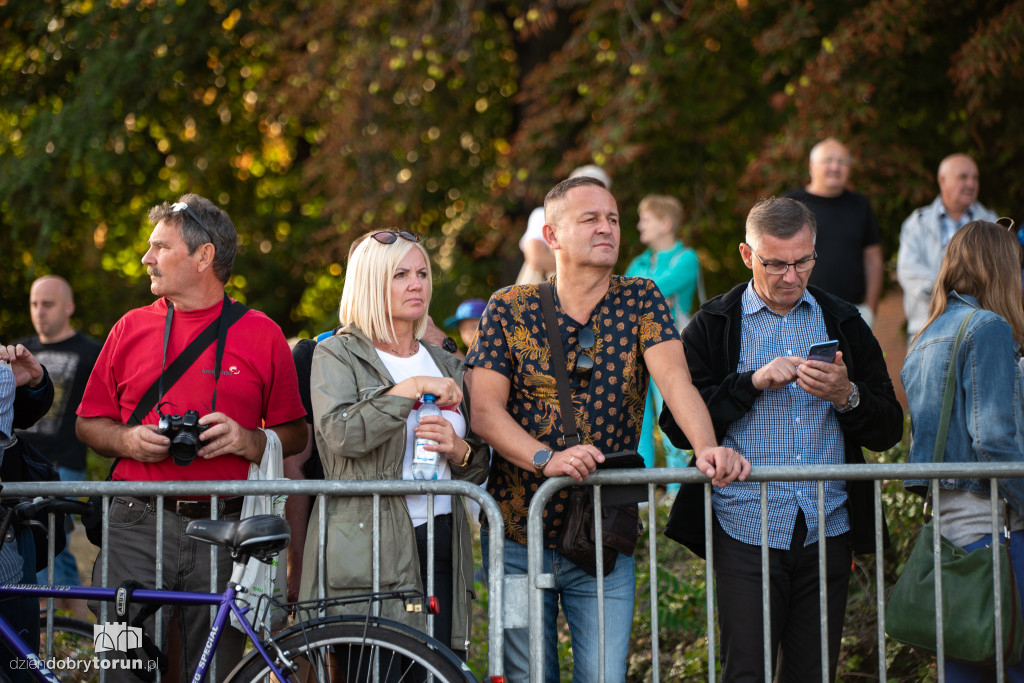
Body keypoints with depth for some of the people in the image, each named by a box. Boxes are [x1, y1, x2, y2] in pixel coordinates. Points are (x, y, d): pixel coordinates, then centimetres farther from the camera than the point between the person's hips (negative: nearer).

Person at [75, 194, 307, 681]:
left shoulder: (261, 334, 7)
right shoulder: (131, 328, 12)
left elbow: (295, 435, 10)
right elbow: (88, 424, 16)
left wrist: (249, 441, -10)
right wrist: (127, 439, -4)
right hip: (138, 529, 1)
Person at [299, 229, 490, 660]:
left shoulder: (446, 364, 20)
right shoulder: (337, 356, 5)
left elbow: (479, 469, 21)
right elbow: (341, 432, -14)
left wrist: (459, 449, -1)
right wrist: (410, 389, -14)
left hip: (441, 542, 5)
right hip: (367, 547, -5)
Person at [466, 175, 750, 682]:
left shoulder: (639, 301, 2)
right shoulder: (509, 309, -1)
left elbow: (673, 378, -13)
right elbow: (484, 409, -8)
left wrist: (706, 446, -32)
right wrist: (547, 459, -24)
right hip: (517, 533, 0)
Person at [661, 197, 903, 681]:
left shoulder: (844, 323, 12)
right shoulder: (712, 326, 5)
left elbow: (889, 431, 9)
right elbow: (678, 426, -4)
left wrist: (847, 397, -11)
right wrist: (753, 382, -13)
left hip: (827, 531, 3)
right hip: (745, 530, -2)